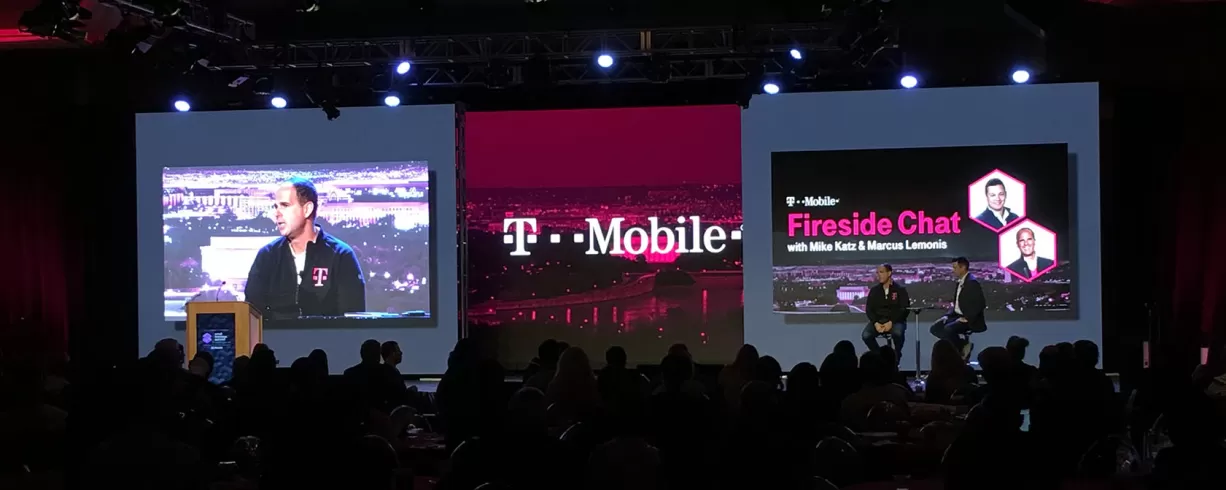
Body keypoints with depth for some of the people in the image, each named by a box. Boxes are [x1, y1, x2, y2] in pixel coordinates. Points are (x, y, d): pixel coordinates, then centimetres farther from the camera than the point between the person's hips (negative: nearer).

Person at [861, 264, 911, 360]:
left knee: (898, 332, -37)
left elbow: (905, 309, -8)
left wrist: (891, 322, -20)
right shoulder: (874, 290, 8)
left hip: (896, 321, -3)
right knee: (865, 335, -26)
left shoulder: (900, 290, -1)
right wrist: (875, 323, -15)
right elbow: (869, 309, 4)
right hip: (878, 320, 3)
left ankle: (896, 355, -7)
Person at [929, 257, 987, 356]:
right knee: (935, 328, -2)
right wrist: (947, 315, 4)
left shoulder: (972, 282, -16)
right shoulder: (960, 282, 13)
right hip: (957, 316, 10)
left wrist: (967, 318, -23)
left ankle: (962, 348, -8)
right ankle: (962, 345, 1)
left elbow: (981, 304, -22)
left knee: (948, 329, -31)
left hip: (969, 320, -10)